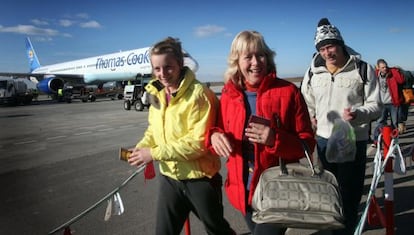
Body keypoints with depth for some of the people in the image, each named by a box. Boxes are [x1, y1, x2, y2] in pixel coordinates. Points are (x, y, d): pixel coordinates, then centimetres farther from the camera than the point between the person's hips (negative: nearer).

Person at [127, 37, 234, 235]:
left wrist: (155, 153, -23)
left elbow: (199, 142, -25)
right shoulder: (157, 93, 3)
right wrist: (142, 147, -8)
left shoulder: (199, 94, -21)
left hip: (199, 178, -6)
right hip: (169, 177, 6)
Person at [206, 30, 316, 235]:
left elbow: (307, 143, -8)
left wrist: (276, 140, -26)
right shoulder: (228, 96, -1)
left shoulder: (288, 92, -10)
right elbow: (219, 133, 8)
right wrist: (215, 136, -15)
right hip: (243, 191, 4)